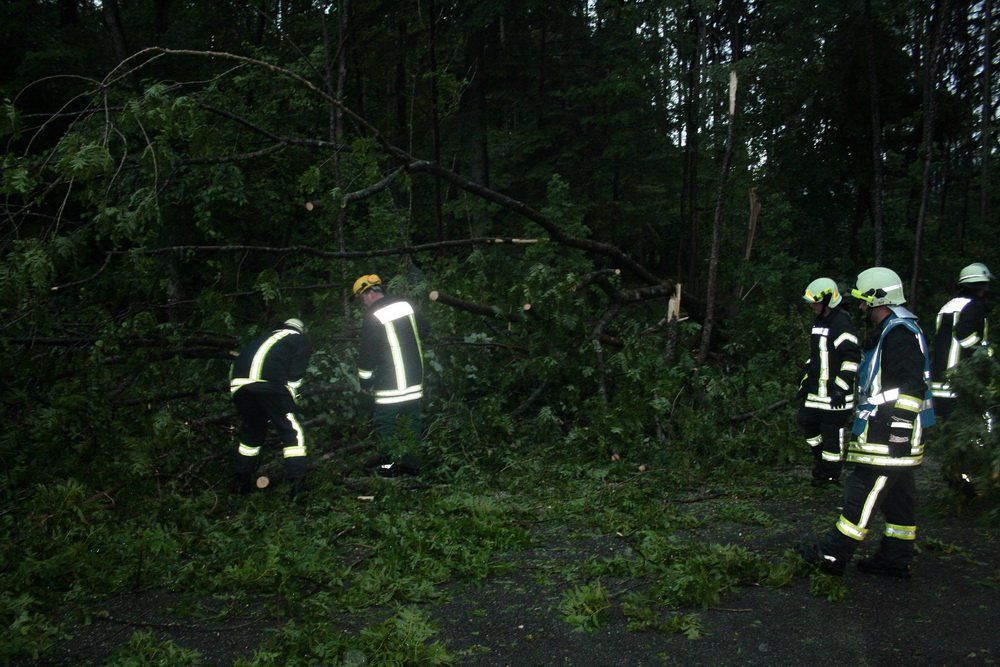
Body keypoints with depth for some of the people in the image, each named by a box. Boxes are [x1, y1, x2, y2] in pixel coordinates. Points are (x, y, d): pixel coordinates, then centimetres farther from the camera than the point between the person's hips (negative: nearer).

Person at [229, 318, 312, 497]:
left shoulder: (267, 336, 37)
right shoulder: (301, 340, 21)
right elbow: (295, 375, 4)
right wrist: (290, 398, 16)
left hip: (238, 384, 6)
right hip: (268, 385, -6)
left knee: (250, 432, 25)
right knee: (293, 432, 6)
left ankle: (242, 482, 34)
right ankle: (298, 487, 0)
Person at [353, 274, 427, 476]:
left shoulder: (373, 318, -14)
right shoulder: (406, 305, 4)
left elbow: (368, 353, -11)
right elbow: (423, 329, 17)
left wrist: (365, 380, 1)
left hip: (390, 382, -6)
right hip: (415, 378, 6)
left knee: (385, 422, 6)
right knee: (411, 420, 12)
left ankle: (389, 463, 9)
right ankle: (410, 461, 16)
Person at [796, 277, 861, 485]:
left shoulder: (841, 323, -17)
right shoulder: (819, 321, 13)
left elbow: (852, 358, -20)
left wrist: (841, 387, -21)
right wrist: (805, 380, 22)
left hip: (834, 389, -10)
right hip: (817, 387, 10)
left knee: (832, 430, 0)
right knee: (806, 421, 15)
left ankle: (831, 472, 12)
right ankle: (821, 456, 31)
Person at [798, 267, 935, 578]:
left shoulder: (900, 334, -16)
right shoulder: (891, 331, 19)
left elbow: (910, 389, -23)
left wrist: (898, 433, -24)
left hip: (890, 437, -11)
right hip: (890, 436, 11)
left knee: (862, 494, -7)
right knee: (897, 497, 14)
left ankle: (831, 554, -3)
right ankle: (896, 559, 22)